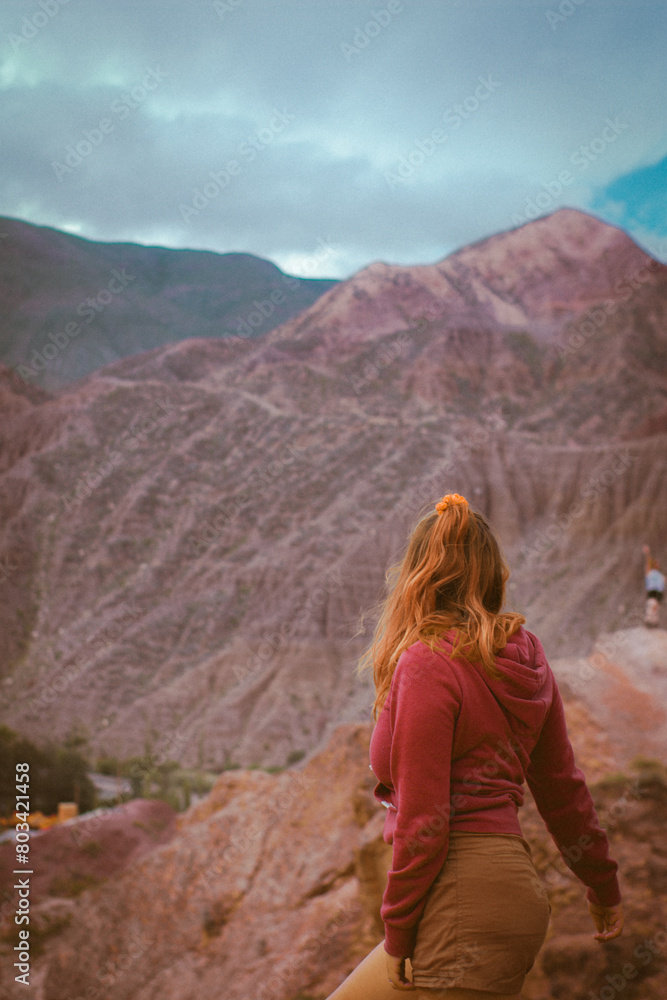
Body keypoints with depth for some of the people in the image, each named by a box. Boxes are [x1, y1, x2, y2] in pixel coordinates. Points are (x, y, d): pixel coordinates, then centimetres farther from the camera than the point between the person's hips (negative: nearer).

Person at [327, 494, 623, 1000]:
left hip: (467, 901, -9)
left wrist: (397, 933, -6)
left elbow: (424, 818, -16)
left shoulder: (427, 664, -14)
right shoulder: (525, 658, 9)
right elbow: (562, 785, 16)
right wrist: (604, 886, 28)